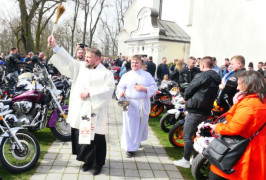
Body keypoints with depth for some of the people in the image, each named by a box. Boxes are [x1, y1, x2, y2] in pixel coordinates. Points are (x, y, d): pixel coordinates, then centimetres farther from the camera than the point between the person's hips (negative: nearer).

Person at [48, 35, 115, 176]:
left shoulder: (106, 73, -4)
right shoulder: (80, 66, 10)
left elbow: (108, 90, -15)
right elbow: (67, 60, 3)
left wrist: (90, 93, -19)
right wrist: (55, 46, -7)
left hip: (95, 112, -5)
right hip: (79, 111, 5)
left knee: (97, 139, 4)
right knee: (82, 136, 14)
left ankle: (98, 164, 23)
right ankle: (88, 160, 34)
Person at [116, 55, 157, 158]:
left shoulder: (147, 75, 7)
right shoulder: (126, 75, 9)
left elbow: (154, 87, 3)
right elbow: (120, 87, 3)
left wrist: (144, 89, -14)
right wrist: (121, 93, -19)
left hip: (143, 104, 1)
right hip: (130, 104, -1)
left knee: (142, 124, 12)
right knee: (130, 125, -3)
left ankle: (137, 141, 37)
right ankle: (129, 148, 7)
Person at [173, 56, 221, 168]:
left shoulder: (201, 76, -15)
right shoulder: (217, 78, 9)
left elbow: (189, 90, -9)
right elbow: (214, 95, 15)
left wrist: (186, 98, 12)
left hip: (195, 109, -8)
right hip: (207, 110, 8)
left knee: (187, 136, 0)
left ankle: (186, 161, 6)